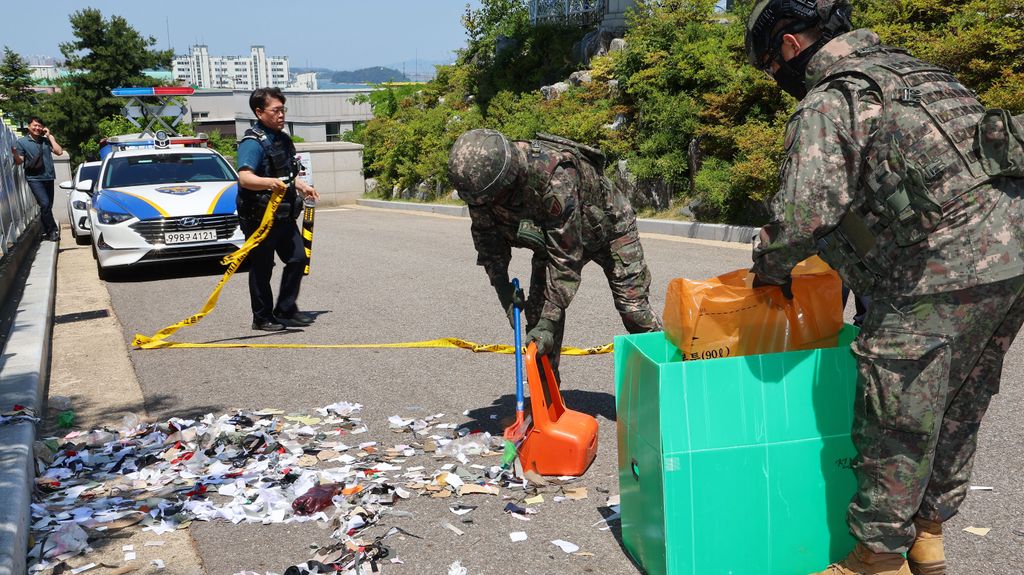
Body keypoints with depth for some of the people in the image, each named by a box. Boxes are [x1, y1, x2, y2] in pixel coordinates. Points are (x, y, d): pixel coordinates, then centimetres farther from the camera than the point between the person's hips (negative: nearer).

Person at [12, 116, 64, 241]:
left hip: (48, 177, 4)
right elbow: (19, 162, 0)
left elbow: (59, 151, 0)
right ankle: (53, 230, -12)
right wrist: (15, 153, -22)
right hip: (34, 178, -4)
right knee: (45, 204, -20)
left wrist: (50, 136, 1)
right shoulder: (22, 142, 3)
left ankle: (46, 232, 18)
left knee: (47, 206, 7)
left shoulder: (46, 140, 13)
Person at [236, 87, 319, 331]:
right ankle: (262, 318, 13)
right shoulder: (252, 143, -17)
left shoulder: (282, 138, 13)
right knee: (261, 268, 1)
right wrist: (270, 183, -48)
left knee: (298, 258, 10)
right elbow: (245, 177, -33)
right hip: (259, 216, -9)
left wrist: (302, 187, 33)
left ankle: (286, 311, 22)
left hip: (284, 214, 9)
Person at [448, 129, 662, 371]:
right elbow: (486, 237, -8)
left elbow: (566, 256, -41)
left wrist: (548, 322, -40)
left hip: (607, 223, -5)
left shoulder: (555, 176, -45)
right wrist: (502, 286, -19)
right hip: (551, 233, 6)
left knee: (633, 307, -7)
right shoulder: (483, 180, -26)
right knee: (538, 308, -6)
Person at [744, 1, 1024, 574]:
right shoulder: (914, 68, 21)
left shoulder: (825, 104, -6)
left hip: (942, 271, -9)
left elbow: (803, 214, -17)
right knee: (958, 410, 20)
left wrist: (770, 266, 3)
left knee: (898, 422, 3)